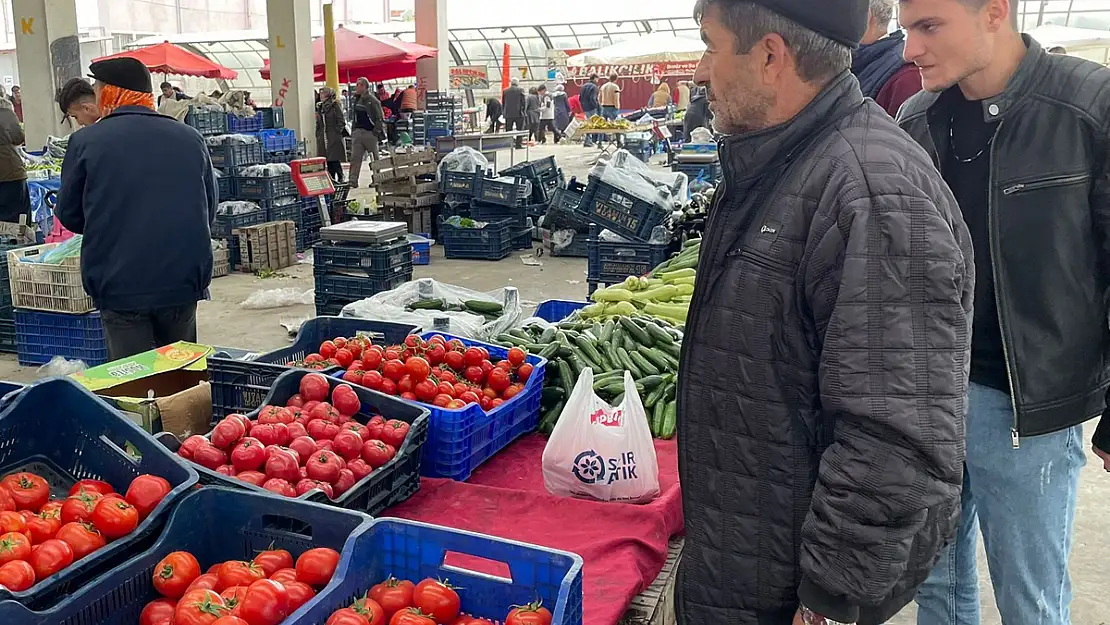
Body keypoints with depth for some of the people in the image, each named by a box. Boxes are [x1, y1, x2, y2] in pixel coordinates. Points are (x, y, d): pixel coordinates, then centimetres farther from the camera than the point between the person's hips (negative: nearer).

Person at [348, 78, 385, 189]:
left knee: (375, 157, 4)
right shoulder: (357, 99, 12)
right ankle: (353, 181, -3)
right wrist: (353, 130, 14)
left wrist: (377, 131, -16)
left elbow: (380, 118, -10)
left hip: (369, 132, -6)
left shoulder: (372, 100, -9)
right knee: (355, 157, -2)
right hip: (358, 132, 6)